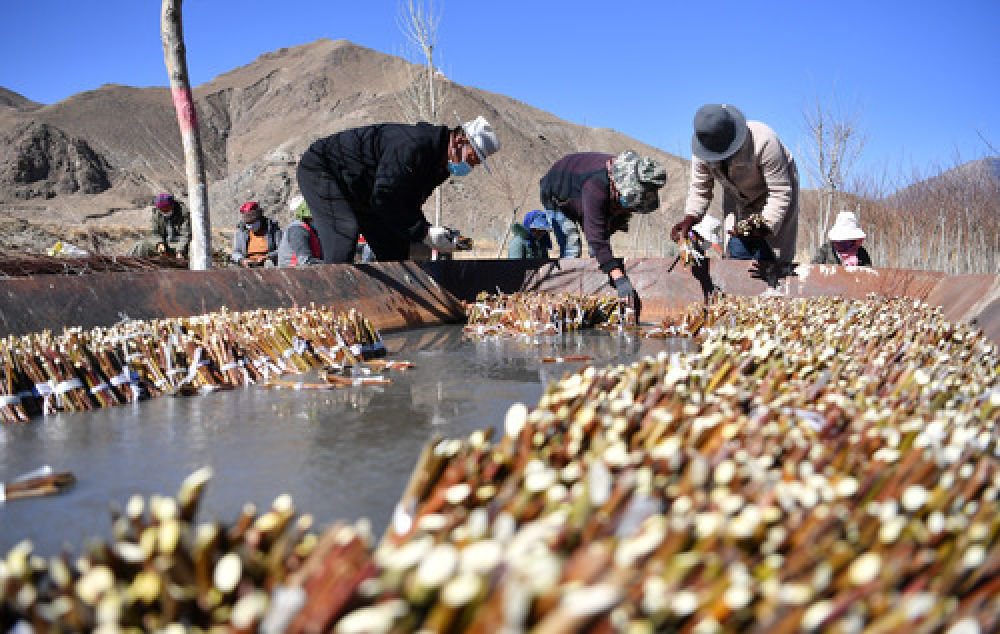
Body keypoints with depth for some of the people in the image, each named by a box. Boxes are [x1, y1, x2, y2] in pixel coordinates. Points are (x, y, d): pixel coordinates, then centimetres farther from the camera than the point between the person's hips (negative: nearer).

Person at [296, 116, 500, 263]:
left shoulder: (442, 162, -3)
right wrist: (424, 232, -31)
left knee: (395, 245, 2)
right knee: (346, 234, -29)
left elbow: (408, 205, 2)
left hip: (360, 195, 10)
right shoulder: (413, 145, -34)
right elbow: (383, 198, -33)